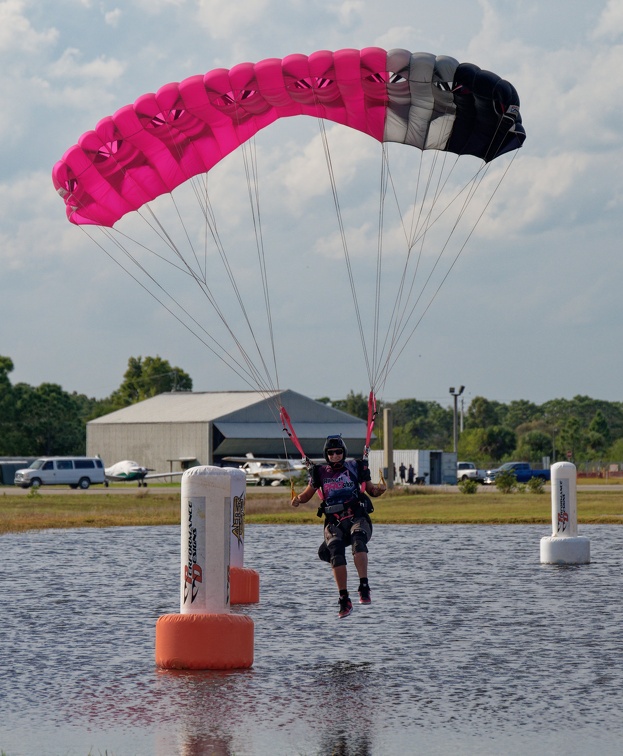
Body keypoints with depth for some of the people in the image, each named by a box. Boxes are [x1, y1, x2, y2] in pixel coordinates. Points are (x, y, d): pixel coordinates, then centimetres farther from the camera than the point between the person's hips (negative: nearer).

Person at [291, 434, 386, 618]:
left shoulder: (355, 467, 11)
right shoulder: (320, 472, 14)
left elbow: (370, 489, 18)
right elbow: (308, 494, 24)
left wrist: (378, 489, -5)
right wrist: (298, 499, 1)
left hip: (357, 518, -1)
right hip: (334, 523, 1)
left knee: (358, 539, -34)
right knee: (336, 549, -27)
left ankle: (364, 588, -40)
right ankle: (344, 600, -26)